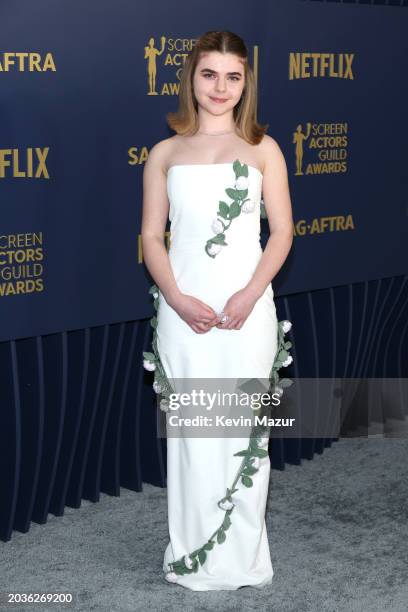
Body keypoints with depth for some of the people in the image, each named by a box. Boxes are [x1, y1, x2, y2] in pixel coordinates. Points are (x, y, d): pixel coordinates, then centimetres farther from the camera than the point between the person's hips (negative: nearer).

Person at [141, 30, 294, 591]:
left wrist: (250, 296, -12)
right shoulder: (166, 153, 8)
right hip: (184, 310, 1)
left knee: (244, 430, 3)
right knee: (189, 431, 4)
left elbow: (282, 231, 2)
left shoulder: (262, 148, 6)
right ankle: (193, 559, 17)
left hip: (247, 308, 0)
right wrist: (177, 299, -11)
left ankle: (241, 557, 17)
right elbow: (152, 235, 4)